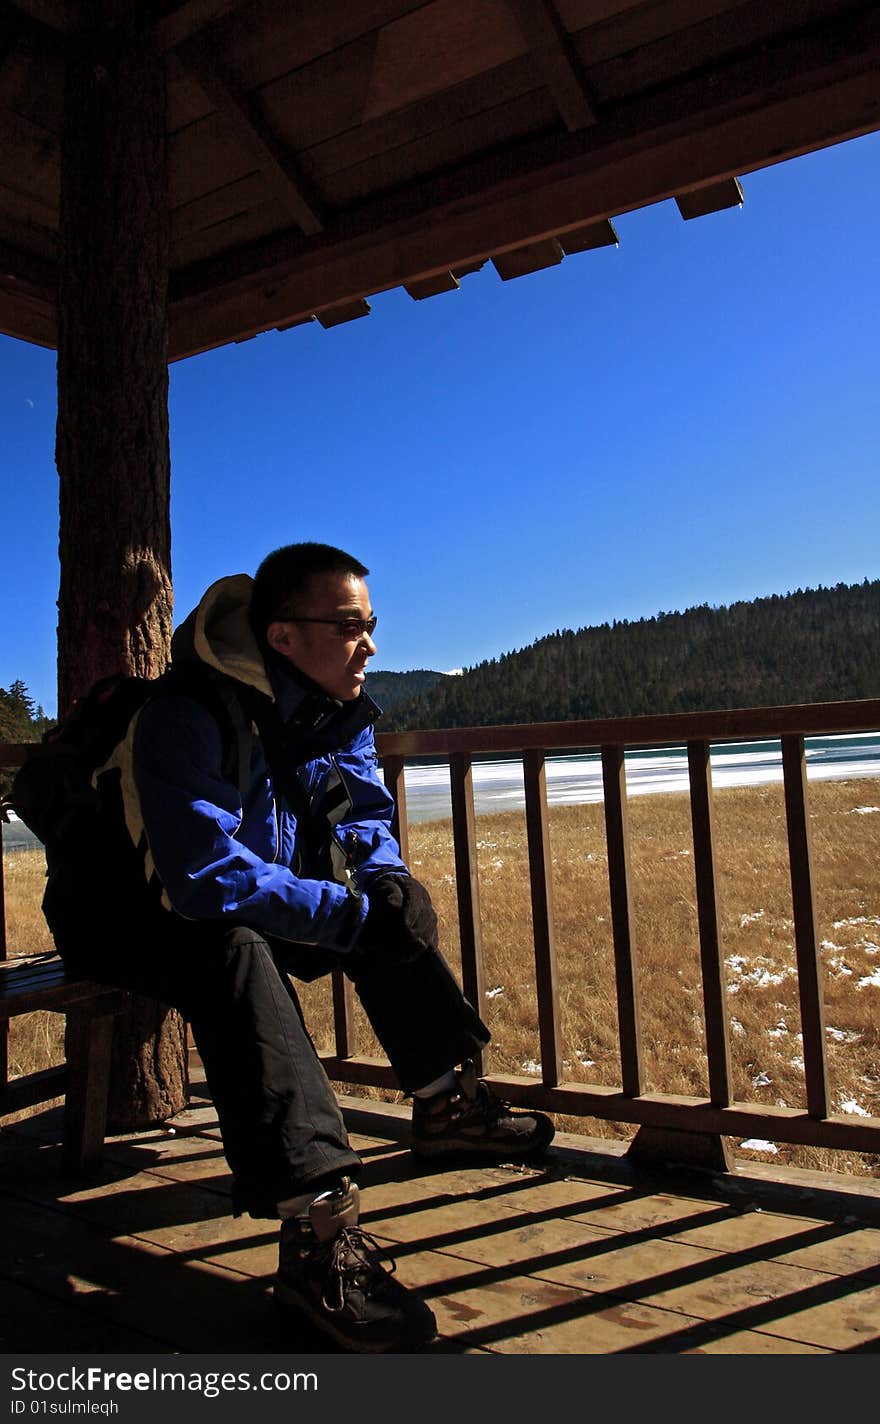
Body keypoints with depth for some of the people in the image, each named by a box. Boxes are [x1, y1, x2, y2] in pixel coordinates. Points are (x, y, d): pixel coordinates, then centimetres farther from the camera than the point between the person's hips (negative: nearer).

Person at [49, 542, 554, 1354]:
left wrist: (385, 884, -16)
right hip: (138, 925, -8)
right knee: (237, 957, -37)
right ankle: (319, 1233, -42)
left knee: (394, 896, -3)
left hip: (259, 906, 8)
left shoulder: (340, 710, -2)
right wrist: (350, 912, -32)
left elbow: (366, 818, 6)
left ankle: (447, 1104, 6)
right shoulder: (187, 717, -29)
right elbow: (210, 876, -36)